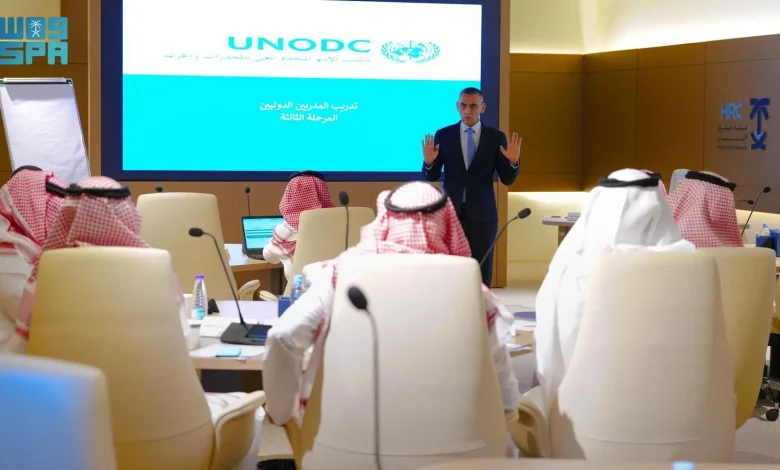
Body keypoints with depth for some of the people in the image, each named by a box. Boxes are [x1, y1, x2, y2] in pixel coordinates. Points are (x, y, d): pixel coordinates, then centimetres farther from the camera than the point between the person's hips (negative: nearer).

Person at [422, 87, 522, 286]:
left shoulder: (496, 137, 1)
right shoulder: (443, 135, 2)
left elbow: (507, 179, 2)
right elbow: (431, 177, 2)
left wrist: (513, 161, -18)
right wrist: (428, 162, -19)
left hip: (482, 214, 0)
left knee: (482, 271, 1)